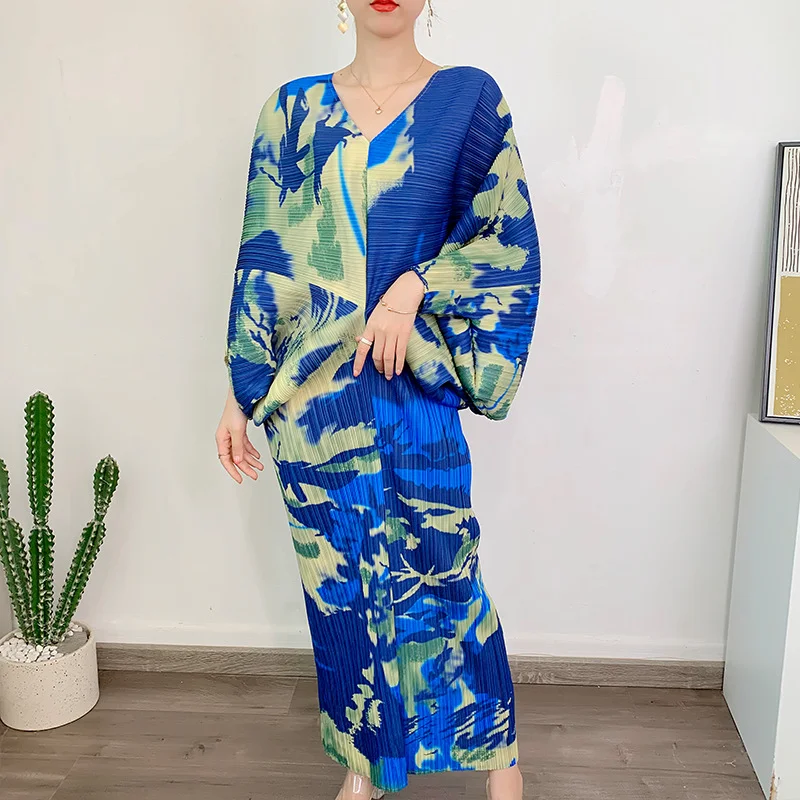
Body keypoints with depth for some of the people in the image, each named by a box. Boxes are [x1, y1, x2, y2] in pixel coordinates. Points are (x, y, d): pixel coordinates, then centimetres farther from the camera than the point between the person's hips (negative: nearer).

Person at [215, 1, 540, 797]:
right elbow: (264, 255, 6)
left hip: (415, 383, -2)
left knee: (439, 567, 3)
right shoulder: (294, 107, 8)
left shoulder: (468, 97, 3)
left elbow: (504, 237, 1)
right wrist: (240, 391, 4)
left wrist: (415, 287, -16)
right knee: (337, 575, 11)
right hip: (313, 387, 3)